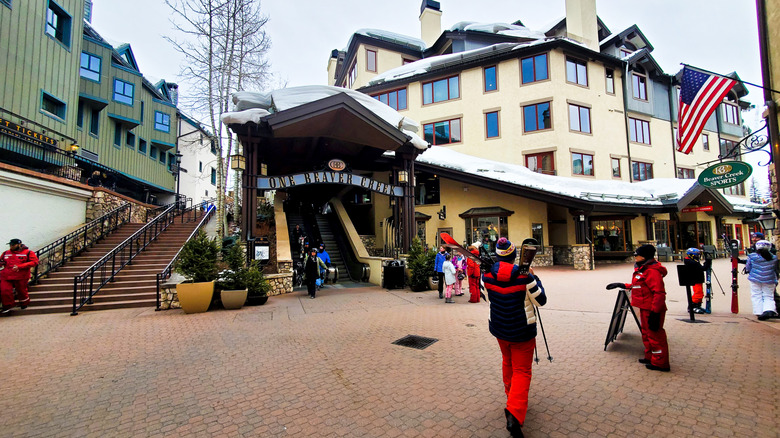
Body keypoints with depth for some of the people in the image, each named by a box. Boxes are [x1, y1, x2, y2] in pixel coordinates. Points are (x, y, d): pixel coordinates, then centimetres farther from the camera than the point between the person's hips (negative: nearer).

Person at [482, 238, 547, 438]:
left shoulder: (487, 275, -12)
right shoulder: (524, 276, -22)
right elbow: (541, 301, -9)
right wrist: (533, 277, 0)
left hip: (498, 328, 4)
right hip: (521, 331, -4)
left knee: (507, 362, 28)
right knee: (521, 371, 6)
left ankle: (511, 397, 44)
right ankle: (514, 414, -7)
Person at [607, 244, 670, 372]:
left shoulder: (652, 272, -20)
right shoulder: (642, 270, 14)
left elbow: (659, 293, -25)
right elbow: (637, 286, 25)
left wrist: (655, 312, -27)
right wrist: (621, 285, 27)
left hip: (651, 309, -11)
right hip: (645, 308, 11)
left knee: (655, 334, -1)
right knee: (647, 333, 20)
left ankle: (660, 363, 10)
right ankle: (650, 357, 33)